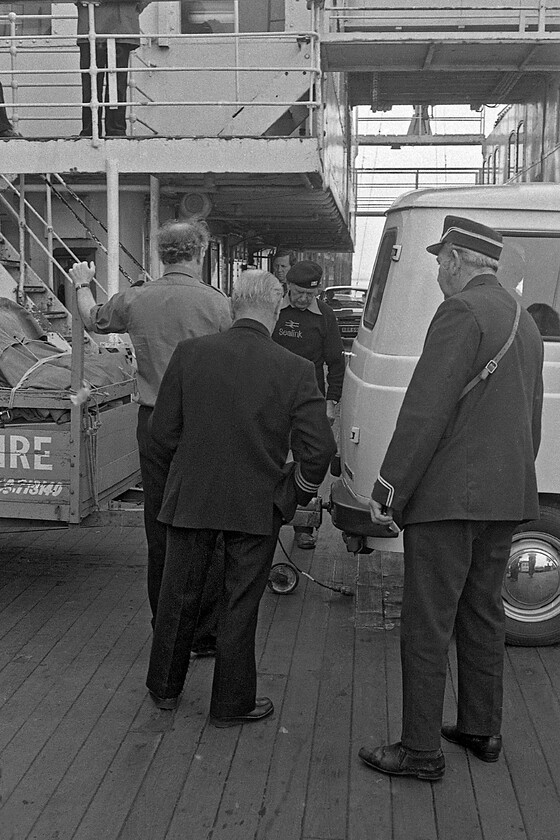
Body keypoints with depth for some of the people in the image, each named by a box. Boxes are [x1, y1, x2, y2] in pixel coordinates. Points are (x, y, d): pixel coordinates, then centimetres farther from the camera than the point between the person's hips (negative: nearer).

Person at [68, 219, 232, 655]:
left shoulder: (135, 299, 1)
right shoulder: (217, 303, -10)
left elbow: (93, 319, 22)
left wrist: (82, 284, 42)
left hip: (153, 424, 4)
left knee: (160, 532, 13)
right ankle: (206, 633, 11)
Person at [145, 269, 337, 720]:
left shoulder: (189, 354, -9)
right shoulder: (296, 370, -13)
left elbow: (163, 431, -4)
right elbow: (319, 448, -13)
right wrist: (298, 494, 4)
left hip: (190, 497, 2)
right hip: (257, 505, -2)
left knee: (179, 597, 19)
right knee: (240, 606, 12)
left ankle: (165, 688, 36)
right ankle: (233, 702, 26)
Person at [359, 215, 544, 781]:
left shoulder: (462, 312, -13)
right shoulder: (525, 322, 15)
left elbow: (426, 410, -20)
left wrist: (387, 490, -16)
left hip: (449, 498, -9)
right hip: (506, 500, 9)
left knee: (426, 626, -1)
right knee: (482, 615, 18)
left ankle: (421, 750, 7)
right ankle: (481, 729, 29)